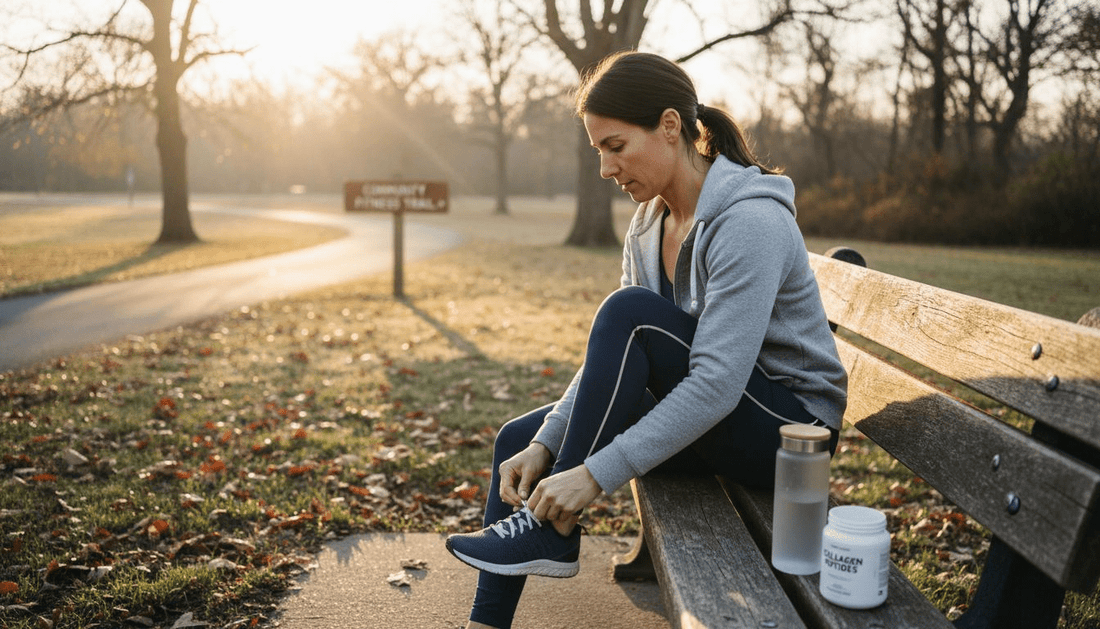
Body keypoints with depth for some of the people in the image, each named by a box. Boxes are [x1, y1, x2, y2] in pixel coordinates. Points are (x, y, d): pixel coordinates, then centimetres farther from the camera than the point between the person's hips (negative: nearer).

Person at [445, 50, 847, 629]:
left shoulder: (750, 222, -24)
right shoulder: (649, 223, 2)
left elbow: (717, 384, -31)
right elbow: (612, 357, 1)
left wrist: (595, 475, -31)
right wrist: (546, 443, -10)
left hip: (788, 427, -8)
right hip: (701, 411, 8)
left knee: (632, 313, -30)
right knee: (518, 441, 0)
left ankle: (552, 531, -18)